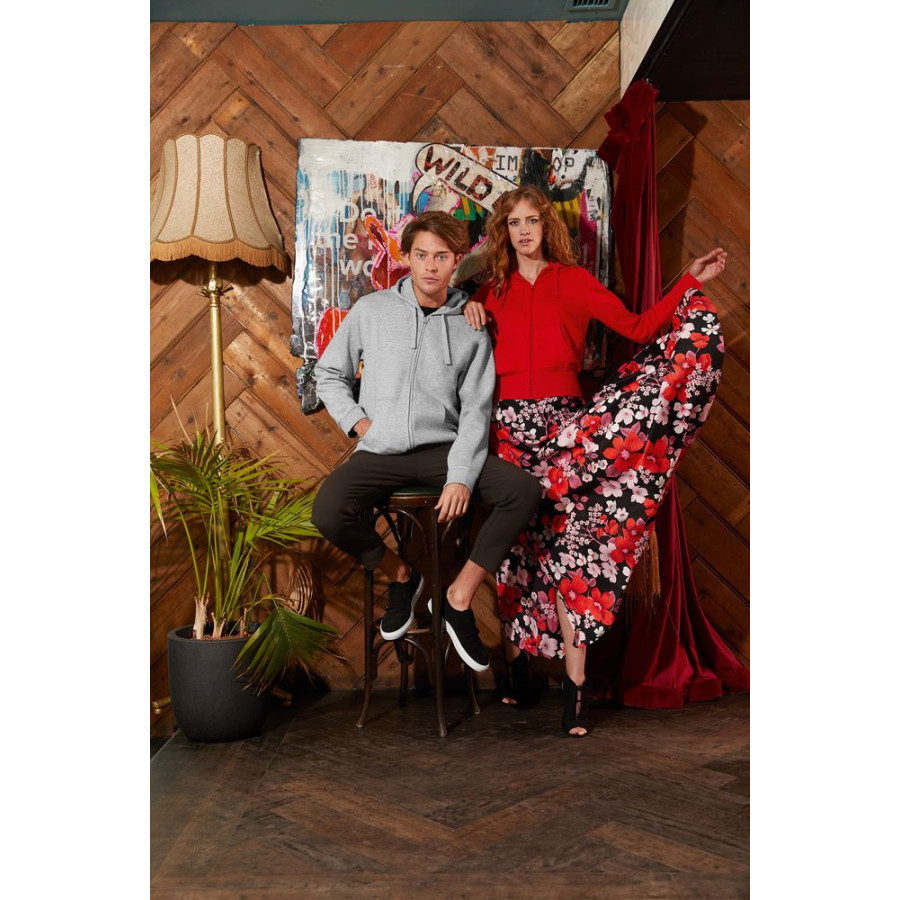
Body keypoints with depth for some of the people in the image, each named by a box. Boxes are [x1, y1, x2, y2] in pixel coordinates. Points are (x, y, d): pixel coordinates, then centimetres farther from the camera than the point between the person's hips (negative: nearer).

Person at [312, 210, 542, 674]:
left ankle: (459, 597, -6)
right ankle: (399, 575, 3)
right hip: (381, 450, 0)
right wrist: (357, 421, -2)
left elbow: (476, 411, 0)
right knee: (328, 512, -29)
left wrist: (461, 478, -14)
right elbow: (329, 374, 15)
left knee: (524, 491, -23)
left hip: (443, 449, 1)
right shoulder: (371, 310, 6)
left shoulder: (470, 328, 5)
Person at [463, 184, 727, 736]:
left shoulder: (573, 280, 11)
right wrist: (468, 309, 3)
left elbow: (638, 327, 6)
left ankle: (575, 686, -6)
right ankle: (515, 658, 19)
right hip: (509, 423, 2)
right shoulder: (492, 288, 15)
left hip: (563, 420, -2)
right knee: (516, 546, 4)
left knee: (569, 542, -10)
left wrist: (691, 284, 1)